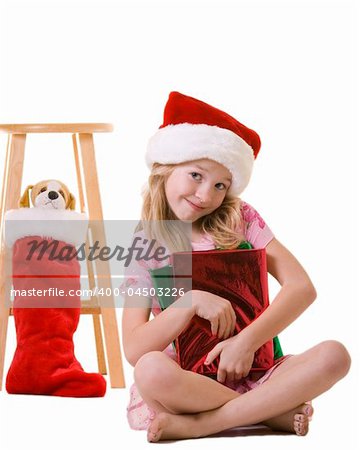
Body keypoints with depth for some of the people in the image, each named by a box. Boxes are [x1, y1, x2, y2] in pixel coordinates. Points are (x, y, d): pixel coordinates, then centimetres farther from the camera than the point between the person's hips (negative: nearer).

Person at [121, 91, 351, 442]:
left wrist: (247, 341, -17)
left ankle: (199, 424, -23)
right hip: (184, 381, -2)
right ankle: (274, 411, -19)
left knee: (333, 355, -24)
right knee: (151, 369, -36)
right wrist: (192, 301, -20)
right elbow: (134, 350, -9)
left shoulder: (241, 219, 4)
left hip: (248, 373, 3)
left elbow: (302, 287, -5)